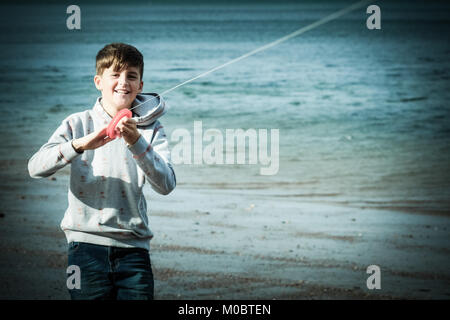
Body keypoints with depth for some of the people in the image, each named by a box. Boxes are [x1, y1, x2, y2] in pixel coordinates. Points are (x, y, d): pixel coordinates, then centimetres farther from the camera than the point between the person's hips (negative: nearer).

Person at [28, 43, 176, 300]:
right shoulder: (79, 124, 5)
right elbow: (36, 167, -8)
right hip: (87, 241, -1)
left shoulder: (151, 129, 5)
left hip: (134, 246, 1)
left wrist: (137, 143, -22)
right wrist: (79, 145, -22)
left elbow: (166, 185, -9)